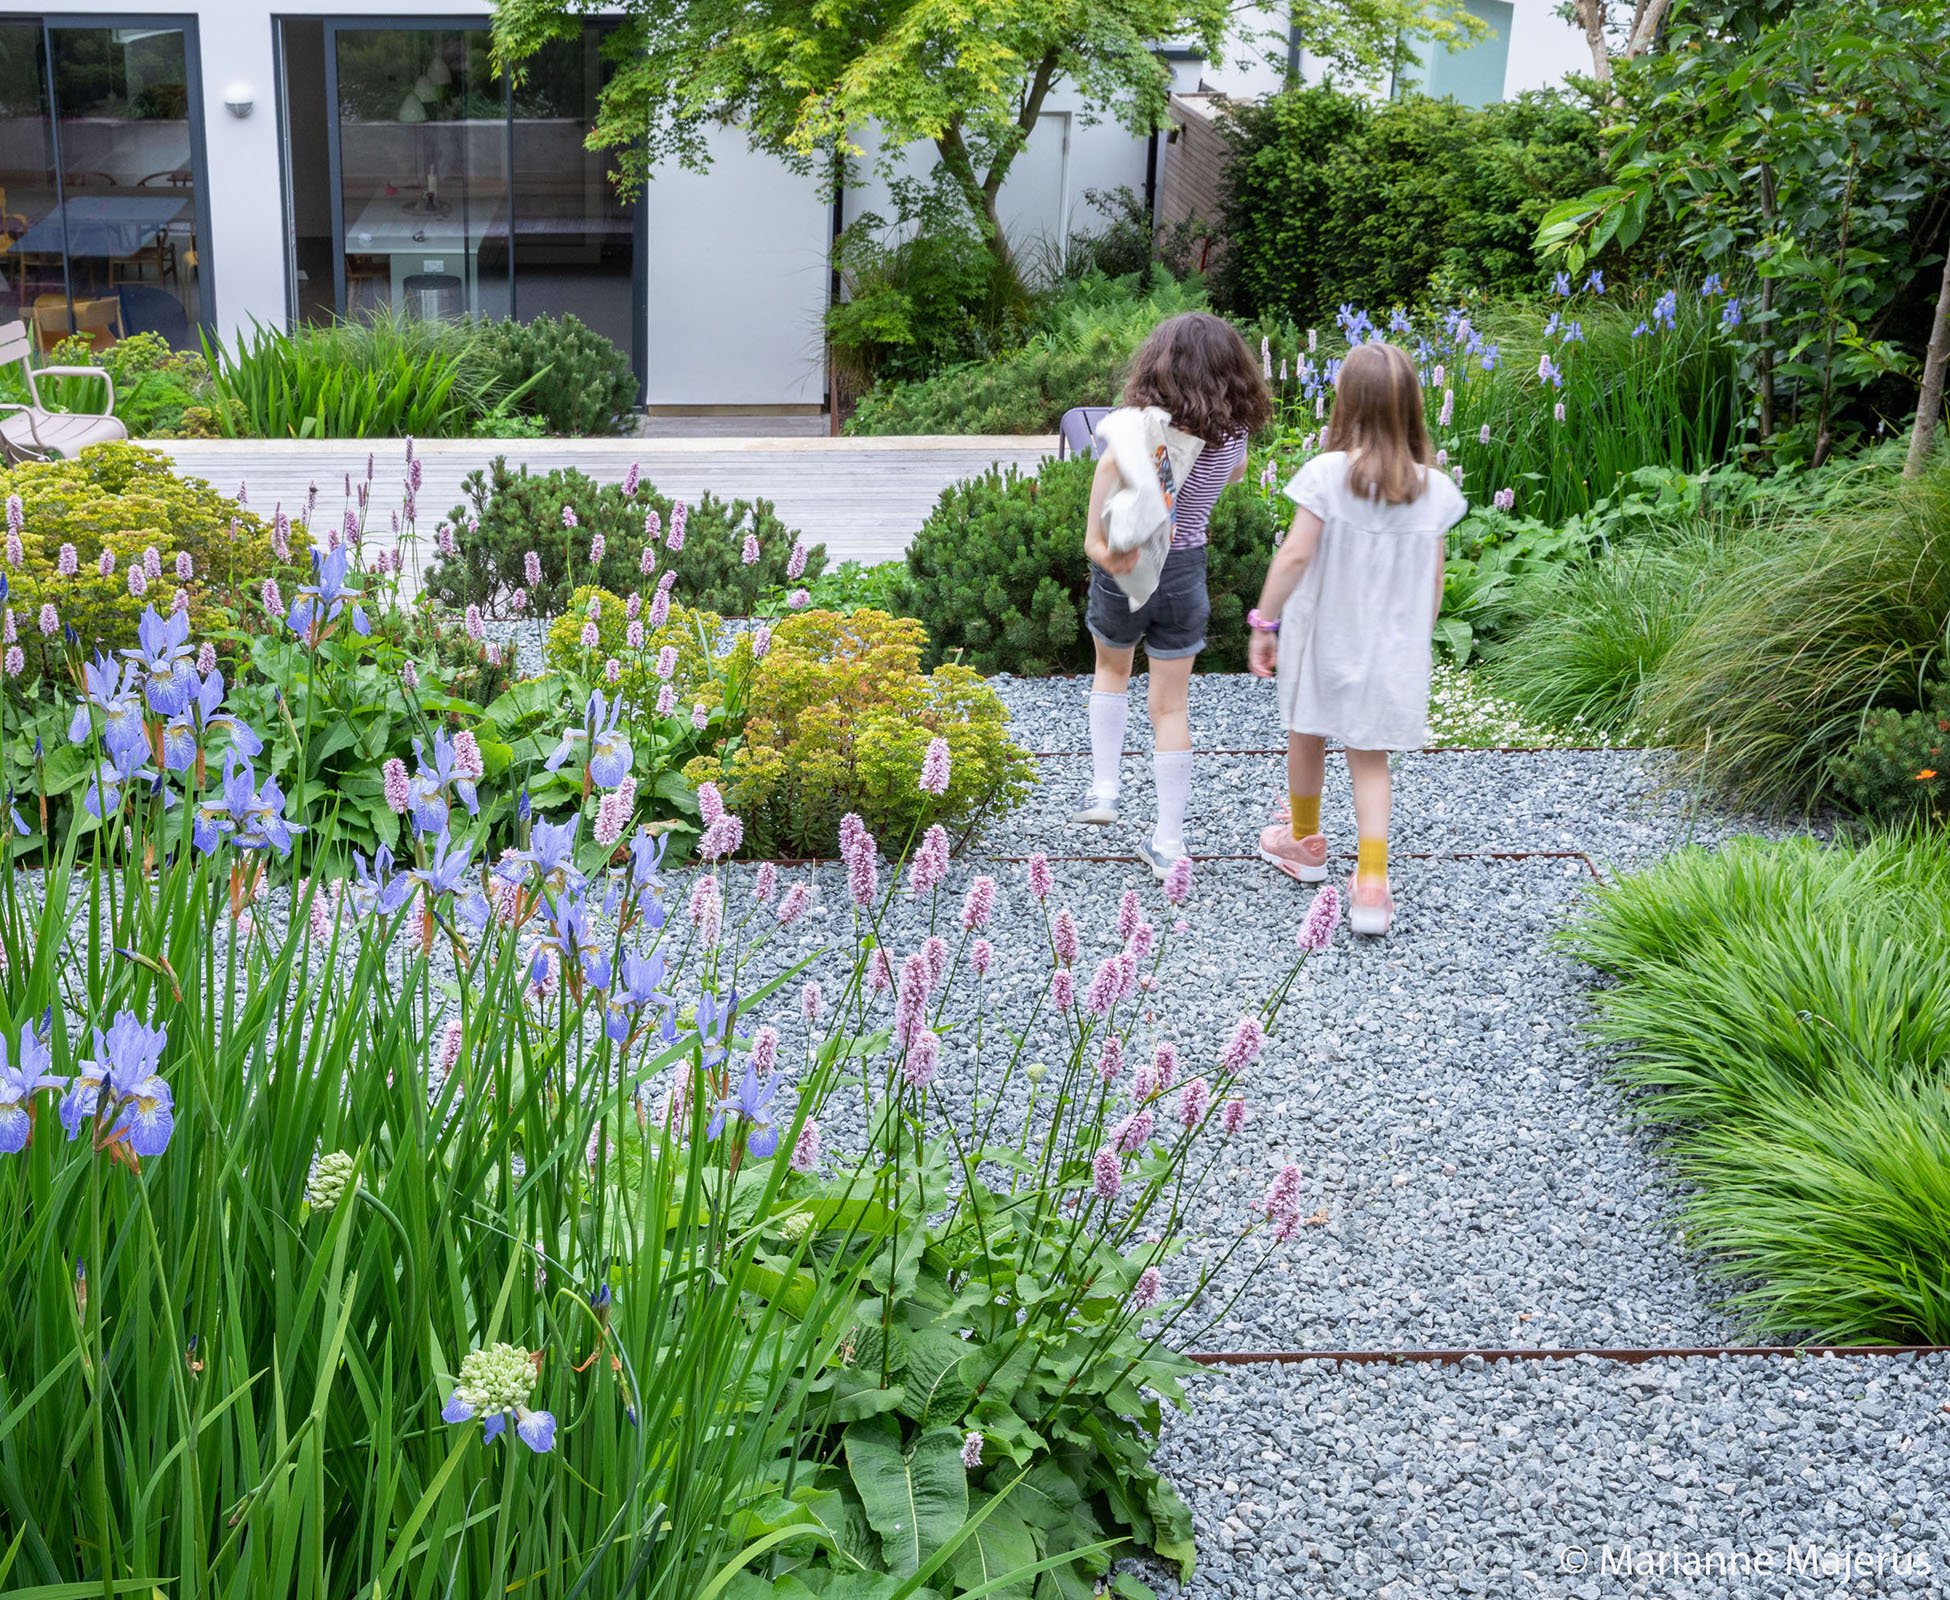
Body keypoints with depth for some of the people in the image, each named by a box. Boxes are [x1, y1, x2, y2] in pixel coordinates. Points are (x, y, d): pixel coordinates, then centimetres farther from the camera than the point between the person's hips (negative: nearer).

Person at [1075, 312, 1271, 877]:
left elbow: (1113, 460, -39)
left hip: (1125, 569, -2)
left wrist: (1095, 539, -36)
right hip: (1186, 570, 2)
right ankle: (1168, 842, 9)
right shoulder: (1234, 430, -4)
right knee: (1170, 707, 8)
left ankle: (1104, 787, 22)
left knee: (1111, 670, 27)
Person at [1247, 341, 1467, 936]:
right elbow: (1433, 580, -1)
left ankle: (1305, 842, 42)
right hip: (1392, 644, 2)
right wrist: (1417, 642, 13)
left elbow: (1295, 556, -19)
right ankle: (1372, 882, -1)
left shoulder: (1327, 473, -18)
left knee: (1307, 736, 21)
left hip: (1324, 636, -2)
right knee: (1369, 757, 11)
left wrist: (1265, 621, -9)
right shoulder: (1434, 488, -7)